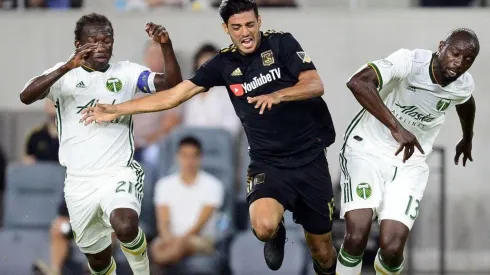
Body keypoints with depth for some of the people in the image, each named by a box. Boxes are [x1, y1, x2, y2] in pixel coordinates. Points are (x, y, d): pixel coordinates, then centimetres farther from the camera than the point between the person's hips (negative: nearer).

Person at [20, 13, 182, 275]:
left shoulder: (126, 72, 2)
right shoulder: (64, 74, -1)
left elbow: (171, 85, -9)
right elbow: (26, 96, -19)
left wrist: (166, 46, -25)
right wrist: (68, 67, -32)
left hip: (119, 174, -2)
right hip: (79, 181, 2)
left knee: (125, 226, -31)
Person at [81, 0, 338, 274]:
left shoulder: (281, 43, -5)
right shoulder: (224, 63, 1)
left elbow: (316, 85, -13)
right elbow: (175, 95, 3)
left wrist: (277, 95, -32)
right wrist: (116, 110, 1)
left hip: (310, 159, -1)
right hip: (269, 163, 1)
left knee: (322, 251, 4)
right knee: (264, 227, -30)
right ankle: (277, 234, 8)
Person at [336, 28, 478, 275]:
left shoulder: (463, 86, -6)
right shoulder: (410, 62, -23)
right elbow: (358, 82, -40)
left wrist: (467, 139, 41)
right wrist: (396, 127, -45)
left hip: (409, 165, 4)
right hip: (367, 151, -3)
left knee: (392, 249, -14)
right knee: (357, 237, -22)